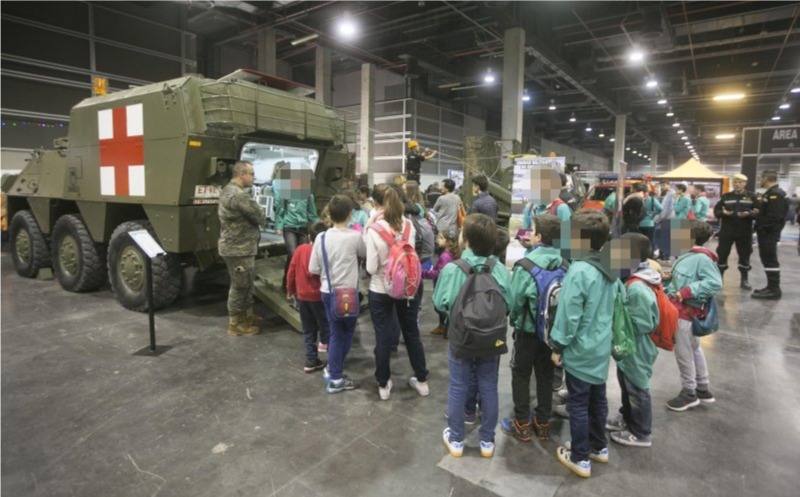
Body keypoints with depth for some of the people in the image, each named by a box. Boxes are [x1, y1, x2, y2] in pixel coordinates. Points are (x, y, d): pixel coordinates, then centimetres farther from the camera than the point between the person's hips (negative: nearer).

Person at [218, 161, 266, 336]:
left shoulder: (228, 190, 13)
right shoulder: (239, 195, -23)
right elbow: (260, 216, -17)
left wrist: (256, 217, -2)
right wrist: (261, 214, 5)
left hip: (237, 247, 11)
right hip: (239, 249, -11)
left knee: (246, 283, 21)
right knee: (240, 286, 1)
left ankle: (247, 315, 35)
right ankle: (235, 324, 14)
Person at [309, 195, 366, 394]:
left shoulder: (321, 237, -4)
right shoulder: (355, 237, -13)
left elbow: (313, 268, -2)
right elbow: (365, 254, 7)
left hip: (328, 292, 4)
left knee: (335, 333, 17)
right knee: (346, 333, 12)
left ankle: (333, 370, 23)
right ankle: (335, 378, 19)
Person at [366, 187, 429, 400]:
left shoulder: (374, 230, -19)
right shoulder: (409, 226, -7)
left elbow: (371, 268, -15)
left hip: (381, 290, -3)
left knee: (383, 338, 11)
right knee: (412, 334, 17)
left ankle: (383, 385, 26)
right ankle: (422, 381, 30)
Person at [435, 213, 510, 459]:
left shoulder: (451, 269, -21)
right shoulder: (501, 270, -16)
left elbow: (440, 304, -11)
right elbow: (509, 304, -7)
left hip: (460, 338, -2)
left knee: (458, 388, 15)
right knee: (488, 388, 17)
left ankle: (456, 440, 31)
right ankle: (487, 441, 32)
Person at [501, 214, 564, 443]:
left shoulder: (526, 264, -21)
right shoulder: (563, 262, -8)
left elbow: (515, 299, -16)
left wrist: (514, 319, 4)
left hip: (529, 328, -5)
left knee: (521, 375, 11)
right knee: (546, 375, 17)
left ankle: (522, 424, 20)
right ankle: (543, 422, 31)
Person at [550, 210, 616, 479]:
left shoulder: (579, 271, -25)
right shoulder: (609, 268, 1)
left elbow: (568, 316, -21)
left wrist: (558, 345, -10)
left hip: (581, 350, -8)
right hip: (601, 347, 8)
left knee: (578, 404, 7)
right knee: (597, 399, 22)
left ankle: (581, 458, 20)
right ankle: (599, 447, 38)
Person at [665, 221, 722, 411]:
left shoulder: (702, 258, -20)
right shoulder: (690, 255, 6)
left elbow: (715, 283, -25)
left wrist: (685, 292, -26)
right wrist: (668, 289, 4)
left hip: (686, 310, -10)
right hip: (681, 308, 10)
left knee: (683, 352, 4)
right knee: (694, 348, 20)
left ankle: (689, 393, 21)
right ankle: (703, 389, 36)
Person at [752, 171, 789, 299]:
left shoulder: (776, 194, -17)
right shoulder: (770, 193, 15)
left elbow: (775, 216, -24)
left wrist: (761, 227, -17)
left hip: (769, 233, -10)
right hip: (766, 233, 10)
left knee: (770, 261, -5)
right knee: (768, 260, 14)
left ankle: (774, 290, 0)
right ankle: (771, 287, 22)